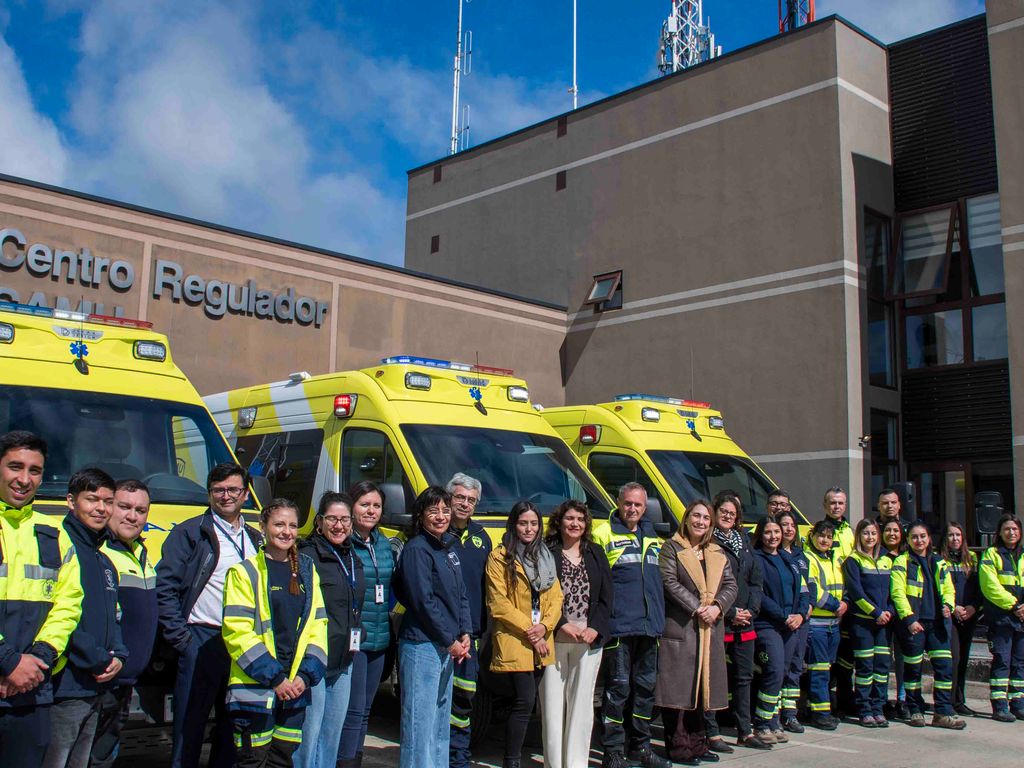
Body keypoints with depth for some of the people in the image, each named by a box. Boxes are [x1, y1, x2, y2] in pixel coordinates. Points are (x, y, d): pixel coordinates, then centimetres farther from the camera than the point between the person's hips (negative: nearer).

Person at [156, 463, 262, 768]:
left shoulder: (255, 539, 16)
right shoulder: (189, 533, -1)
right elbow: (165, 588, -7)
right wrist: (180, 638, -12)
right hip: (203, 642, -5)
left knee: (233, 725, 12)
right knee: (190, 727, 1)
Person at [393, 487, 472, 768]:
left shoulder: (449, 548, 12)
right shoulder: (416, 549, -13)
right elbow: (423, 601, -18)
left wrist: (464, 634, 2)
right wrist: (450, 641, -14)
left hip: (449, 647, 9)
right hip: (421, 646, -9)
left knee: (442, 719, 17)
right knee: (420, 721, -4)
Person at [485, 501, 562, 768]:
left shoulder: (545, 556, 14)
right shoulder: (500, 557, -6)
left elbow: (556, 596, 9)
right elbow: (498, 604, -11)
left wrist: (545, 626, -8)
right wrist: (528, 631, -14)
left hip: (542, 642, 6)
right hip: (513, 642, -6)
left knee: (524, 701, 10)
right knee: (525, 700, -13)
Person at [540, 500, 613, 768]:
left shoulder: (596, 554, 12)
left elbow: (606, 596, 9)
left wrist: (595, 628, -5)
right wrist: (561, 625, -14)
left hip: (589, 638, 3)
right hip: (554, 639, -3)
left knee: (581, 702, 5)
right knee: (553, 701, 0)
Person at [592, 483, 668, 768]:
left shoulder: (652, 537, 17)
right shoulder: (604, 533, -3)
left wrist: (660, 618, 17)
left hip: (649, 626, 6)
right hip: (619, 625, -6)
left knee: (646, 685, 13)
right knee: (618, 686, -4)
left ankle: (640, 745, 25)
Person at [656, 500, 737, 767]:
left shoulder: (717, 552, 16)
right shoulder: (672, 548, 0)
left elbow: (730, 585, 10)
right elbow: (670, 583, -10)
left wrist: (717, 607, -9)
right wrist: (697, 608, -16)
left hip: (710, 629, 6)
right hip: (680, 627, -6)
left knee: (702, 686, 11)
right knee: (679, 687, -4)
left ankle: (696, 743, 22)